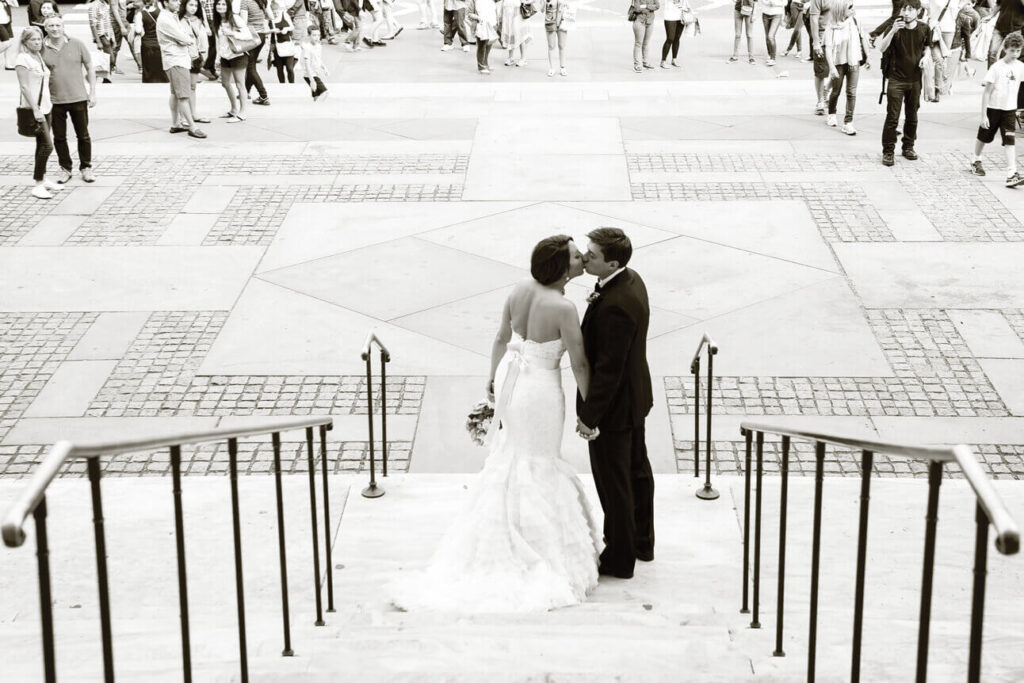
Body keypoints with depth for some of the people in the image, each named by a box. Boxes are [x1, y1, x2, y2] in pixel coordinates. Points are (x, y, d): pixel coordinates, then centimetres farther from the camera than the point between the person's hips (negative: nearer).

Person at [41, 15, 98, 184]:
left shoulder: (77, 44, -3)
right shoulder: (41, 48, -3)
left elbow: (90, 69, 5)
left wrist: (93, 93, 1)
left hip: (78, 98, 0)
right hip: (54, 100, 0)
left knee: (83, 136, 8)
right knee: (59, 137, 8)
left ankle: (86, 167, 23)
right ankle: (65, 168, 23)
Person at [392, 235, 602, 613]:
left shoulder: (521, 289, -6)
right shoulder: (564, 309, -26)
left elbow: (501, 337, 6)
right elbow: (579, 364, -18)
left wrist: (494, 377, 21)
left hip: (510, 378, 7)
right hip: (540, 389, -7)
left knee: (509, 460, 27)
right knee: (535, 469, 12)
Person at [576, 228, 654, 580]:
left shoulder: (615, 306, -33)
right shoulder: (631, 280, -2)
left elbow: (608, 368, -28)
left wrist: (590, 416, -21)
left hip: (614, 406, -10)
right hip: (635, 396, 10)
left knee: (613, 482, 6)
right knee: (636, 470, 23)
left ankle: (619, 558, 21)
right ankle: (641, 542, 40)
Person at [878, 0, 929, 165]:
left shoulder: (924, 29, -1)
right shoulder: (895, 27, -10)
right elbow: (881, 48, -24)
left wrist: (925, 57, -3)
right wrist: (893, 31, -36)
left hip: (915, 79, 3)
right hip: (896, 79, -3)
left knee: (912, 116, 13)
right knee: (892, 117, -6)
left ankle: (908, 147, 29)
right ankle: (888, 151, 1)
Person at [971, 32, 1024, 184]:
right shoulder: (996, 68, -15)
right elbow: (987, 92, -13)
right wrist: (983, 115, -14)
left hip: (1010, 109, 2)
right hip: (993, 108, -2)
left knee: (1010, 141, -10)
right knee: (984, 137, 16)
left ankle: (1012, 175, -17)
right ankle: (976, 162, 42)